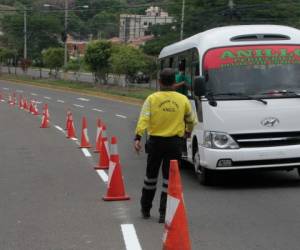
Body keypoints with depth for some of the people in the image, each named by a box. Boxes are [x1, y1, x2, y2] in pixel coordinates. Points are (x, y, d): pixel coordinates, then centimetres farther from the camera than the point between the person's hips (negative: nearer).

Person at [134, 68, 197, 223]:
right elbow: (191, 120, 16)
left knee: (151, 176, 15)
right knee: (169, 178, 4)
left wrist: (138, 137, -18)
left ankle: (145, 209, 28)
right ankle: (164, 212, 1)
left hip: (155, 141, 0)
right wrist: (188, 131, 36)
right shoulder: (182, 99, 3)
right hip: (174, 142, 0)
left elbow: (143, 119, -13)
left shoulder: (152, 99, -2)